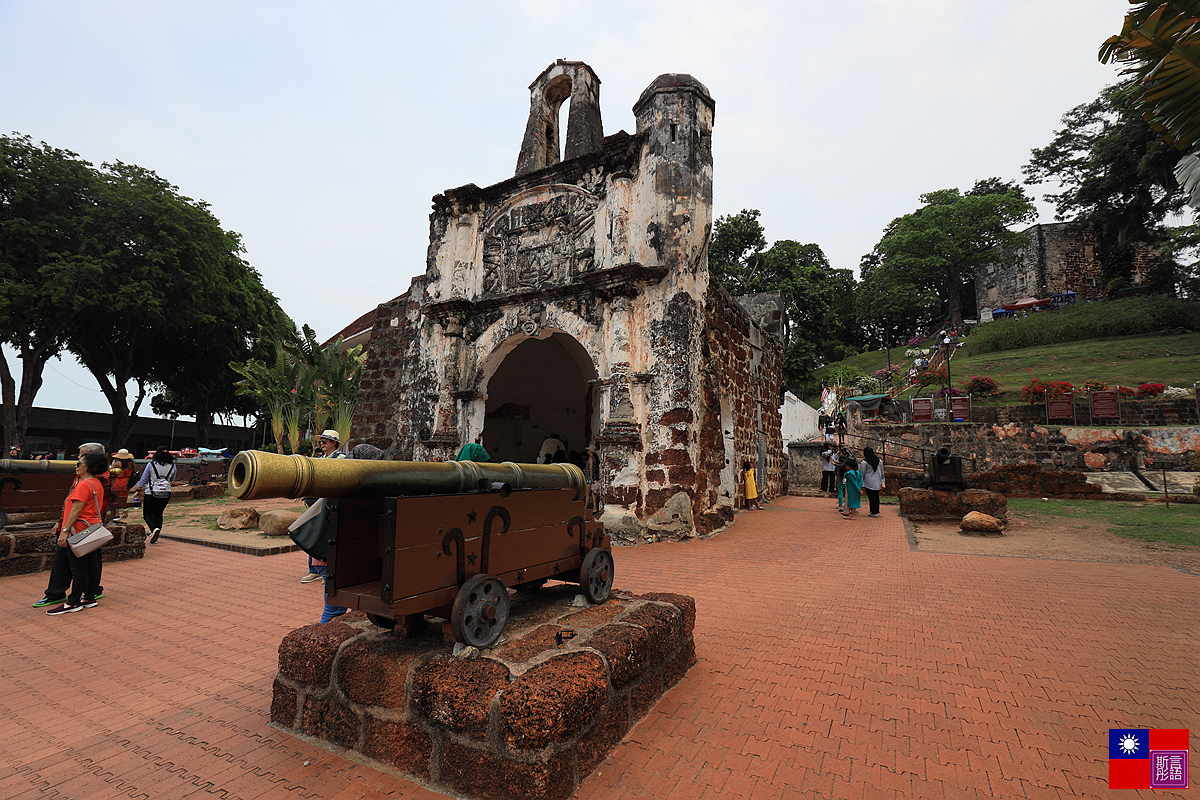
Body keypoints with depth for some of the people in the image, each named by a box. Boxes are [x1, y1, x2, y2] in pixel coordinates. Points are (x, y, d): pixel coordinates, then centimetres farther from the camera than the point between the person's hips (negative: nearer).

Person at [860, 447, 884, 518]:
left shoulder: (864, 462, -9)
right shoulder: (879, 461, 5)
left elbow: (862, 474, -6)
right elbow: (882, 473, 11)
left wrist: (862, 485, 0)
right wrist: (882, 481, 16)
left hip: (869, 483, -5)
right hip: (877, 482, 5)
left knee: (872, 497, 0)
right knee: (876, 496, 14)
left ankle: (874, 513, 3)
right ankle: (876, 511, 20)